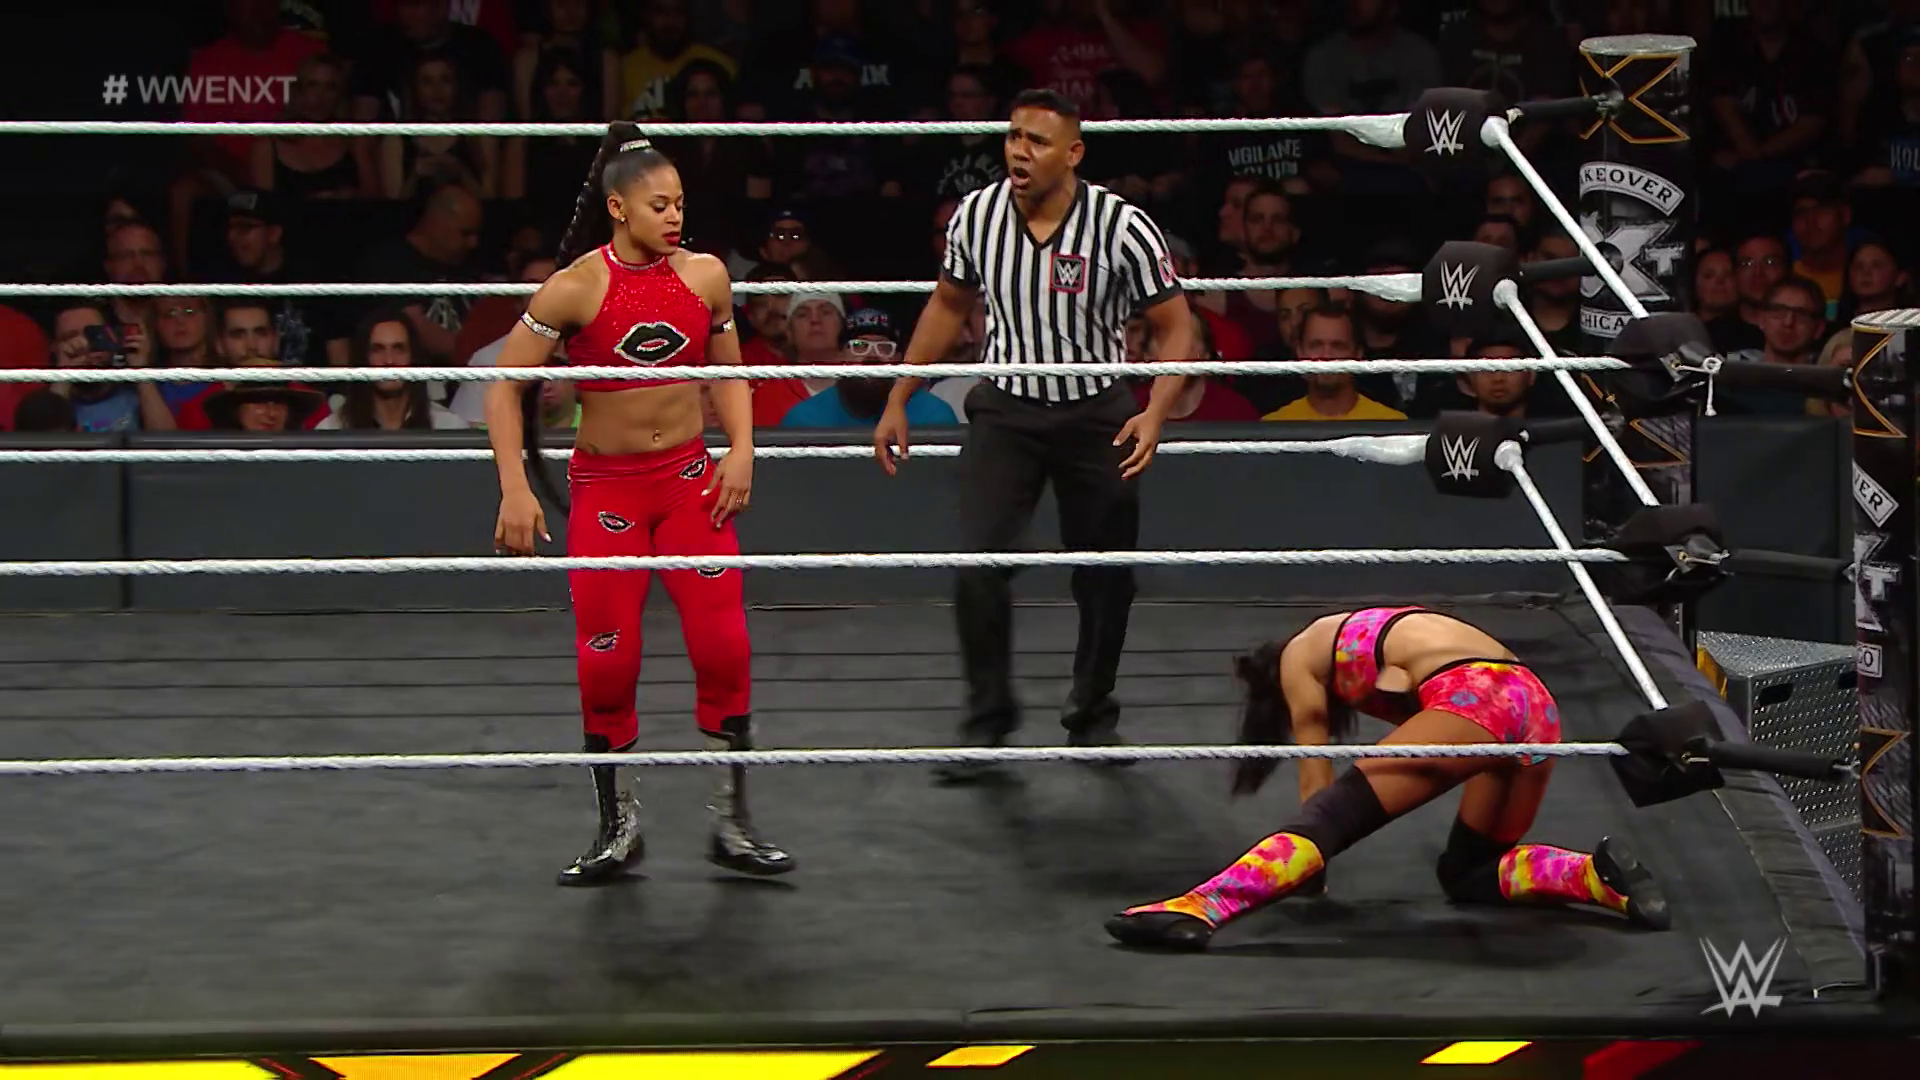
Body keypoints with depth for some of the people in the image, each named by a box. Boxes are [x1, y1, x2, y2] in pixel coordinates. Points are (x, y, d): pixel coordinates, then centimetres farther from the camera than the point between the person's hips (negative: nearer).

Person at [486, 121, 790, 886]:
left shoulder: (705, 277, -2)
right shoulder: (575, 290, -12)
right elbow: (504, 386, -9)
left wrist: (741, 450, -2)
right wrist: (515, 489, -17)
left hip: (690, 478, 3)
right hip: (605, 486, -2)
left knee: (723, 645, -5)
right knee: (606, 660, -1)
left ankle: (730, 823, 8)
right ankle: (618, 828, 16)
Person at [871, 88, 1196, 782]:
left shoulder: (1122, 226, -18)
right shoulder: (976, 216, -8)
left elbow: (1174, 328, -11)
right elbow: (948, 307, 10)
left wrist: (1155, 414, -27)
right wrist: (898, 401, 10)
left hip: (1097, 412, -1)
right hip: (1006, 410, 1)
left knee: (1105, 574, 5)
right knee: (978, 563, -12)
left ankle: (1092, 715, 26)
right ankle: (988, 719, 3)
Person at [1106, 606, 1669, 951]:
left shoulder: (1298, 658, 18)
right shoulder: (1367, 635, 38)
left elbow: (1316, 782, 18)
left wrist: (1312, 874, 27)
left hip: (1475, 697, -7)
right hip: (1538, 708, 7)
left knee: (1333, 814, -11)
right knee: (1467, 872, 23)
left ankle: (1199, 909, -29)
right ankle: (1599, 875, 2)